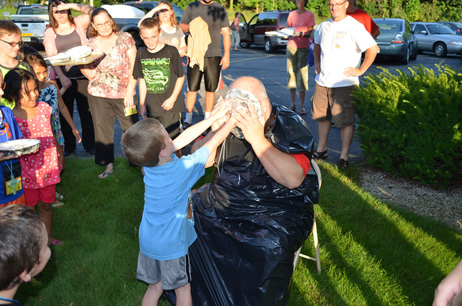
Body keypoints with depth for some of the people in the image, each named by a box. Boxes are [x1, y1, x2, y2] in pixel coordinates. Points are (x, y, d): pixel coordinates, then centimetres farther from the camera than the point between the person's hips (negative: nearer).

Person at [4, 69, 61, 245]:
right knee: (29, 208, 10)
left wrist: (57, 160, 17)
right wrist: (21, 148, -24)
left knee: (46, 205, 19)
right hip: (27, 172, -4)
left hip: (48, 168, 4)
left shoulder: (44, 108, -2)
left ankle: (47, 237, 38)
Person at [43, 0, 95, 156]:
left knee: (87, 112, 4)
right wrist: (62, 77, -17)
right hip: (63, 78, 1)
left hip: (83, 75, -1)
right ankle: (68, 145, 21)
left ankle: (89, 144, 17)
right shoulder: (50, 32, 5)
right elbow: (52, 57, -4)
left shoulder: (78, 23, 6)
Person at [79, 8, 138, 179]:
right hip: (98, 95, 2)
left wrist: (130, 91, -9)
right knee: (102, 129, 7)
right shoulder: (90, 44, 5)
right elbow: (91, 74, 2)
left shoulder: (125, 38, -1)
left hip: (124, 94, -2)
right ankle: (108, 165, 20)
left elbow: (134, 66, -3)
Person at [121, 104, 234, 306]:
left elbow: (184, 137, -2)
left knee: (154, 288, 21)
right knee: (183, 289, 17)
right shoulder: (183, 168, -28)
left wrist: (215, 116, 1)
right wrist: (233, 120, -2)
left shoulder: (150, 161, -11)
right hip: (171, 244, -5)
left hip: (147, 242, 6)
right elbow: (212, 144, -15)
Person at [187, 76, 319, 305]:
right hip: (222, 203, 6)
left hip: (274, 212, -5)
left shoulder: (289, 126, -11)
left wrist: (257, 138, -28)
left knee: (268, 248, -32)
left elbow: (293, 179, -27)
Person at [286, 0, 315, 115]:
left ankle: (302, 105, -1)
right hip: (291, 45, 3)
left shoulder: (309, 15, 1)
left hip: (304, 47, -3)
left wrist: (301, 33, -23)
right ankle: (292, 104, 7)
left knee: (303, 75, -6)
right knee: (291, 73, 1)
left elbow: (310, 32, -4)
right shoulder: (292, 14, 13)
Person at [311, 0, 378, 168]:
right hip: (322, 82, 7)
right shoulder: (324, 26, 12)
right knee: (322, 116, 15)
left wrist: (360, 70, -14)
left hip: (344, 83, -7)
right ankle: (321, 150, 30)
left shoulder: (354, 26, -10)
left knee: (345, 121, -3)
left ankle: (344, 156, 5)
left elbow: (373, 48, -15)